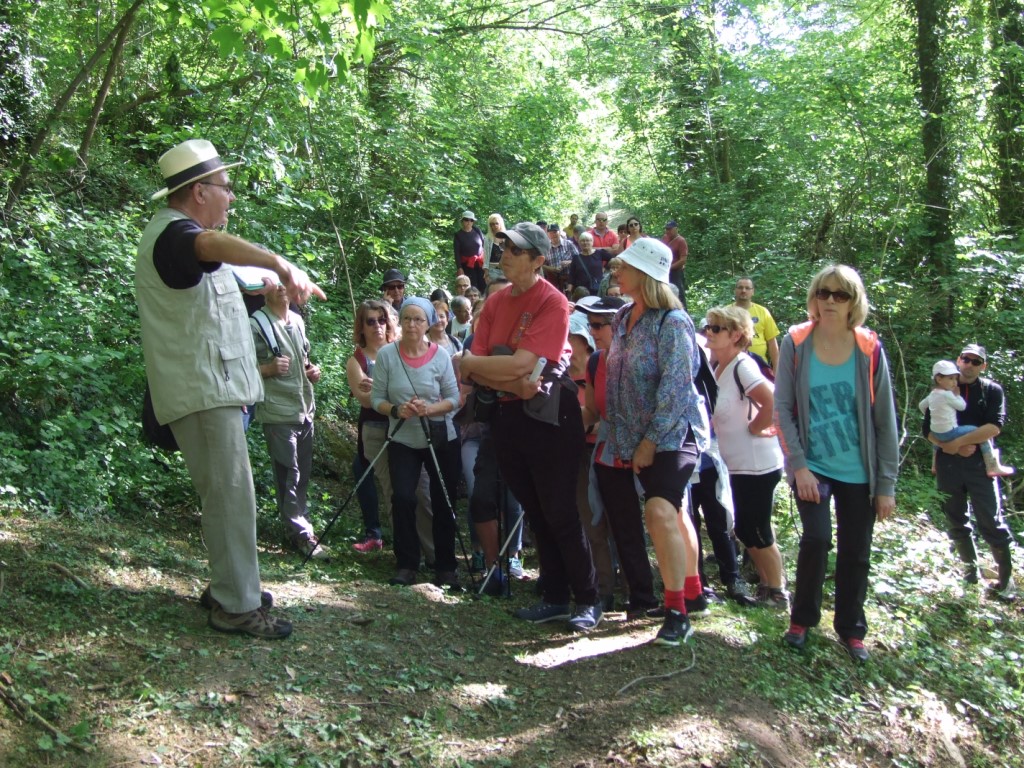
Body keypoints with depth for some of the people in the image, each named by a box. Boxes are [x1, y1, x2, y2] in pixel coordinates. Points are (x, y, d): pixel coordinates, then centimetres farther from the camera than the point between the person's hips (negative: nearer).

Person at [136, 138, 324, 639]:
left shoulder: (175, 234, 21)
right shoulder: (172, 232, -15)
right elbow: (214, 244, -40)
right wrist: (281, 265, -56)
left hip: (212, 386, 11)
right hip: (203, 390, -11)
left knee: (224, 493, 16)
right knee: (231, 493, -11)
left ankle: (229, 585, 25)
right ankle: (237, 606, -7)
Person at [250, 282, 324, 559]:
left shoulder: (298, 321, 13)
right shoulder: (256, 324, -8)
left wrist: (312, 370, 7)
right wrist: (269, 369, -24)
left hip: (305, 409, 7)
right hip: (278, 412, -7)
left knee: (303, 474, 13)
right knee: (289, 475, -3)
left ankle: (299, 527, 25)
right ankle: (301, 533, 4)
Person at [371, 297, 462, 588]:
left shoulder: (440, 355, -8)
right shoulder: (386, 355, -7)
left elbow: (454, 398, -6)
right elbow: (377, 399, -5)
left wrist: (430, 409, -23)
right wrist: (396, 410, -24)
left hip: (441, 440, 0)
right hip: (403, 441, 0)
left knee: (443, 503, 5)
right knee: (402, 498, -9)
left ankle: (445, 566, 18)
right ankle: (406, 564, 8)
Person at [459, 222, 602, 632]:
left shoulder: (553, 303, -14)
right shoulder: (495, 302, 6)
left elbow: (520, 363, -22)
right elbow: (477, 371, 1)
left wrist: (470, 362, -8)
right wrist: (514, 384, -18)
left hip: (548, 416, -7)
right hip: (508, 414, 7)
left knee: (560, 514, -2)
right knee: (535, 513, 14)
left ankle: (589, 600, 11)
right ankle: (555, 598, 24)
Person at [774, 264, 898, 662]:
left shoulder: (869, 349, -5)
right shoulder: (795, 344, -6)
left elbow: (885, 420, -2)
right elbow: (782, 409, -5)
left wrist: (886, 484, -1)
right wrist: (798, 465, -13)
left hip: (858, 472, 1)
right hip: (812, 467, -1)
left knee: (855, 552, 7)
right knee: (817, 538, -15)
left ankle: (851, 628, 28)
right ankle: (802, 618, 8)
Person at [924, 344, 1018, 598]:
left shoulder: (992, 391, 4)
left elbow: (994, 426, -11)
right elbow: (929, 430, 5)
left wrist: (958, 441, -17)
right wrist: (953, 447, -11)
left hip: (980, 464, -3)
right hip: (947, 464, 3)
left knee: (991, 522, -5)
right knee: (956, 523, 10)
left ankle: (1006, 577, 6)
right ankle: (970, 570, 23)